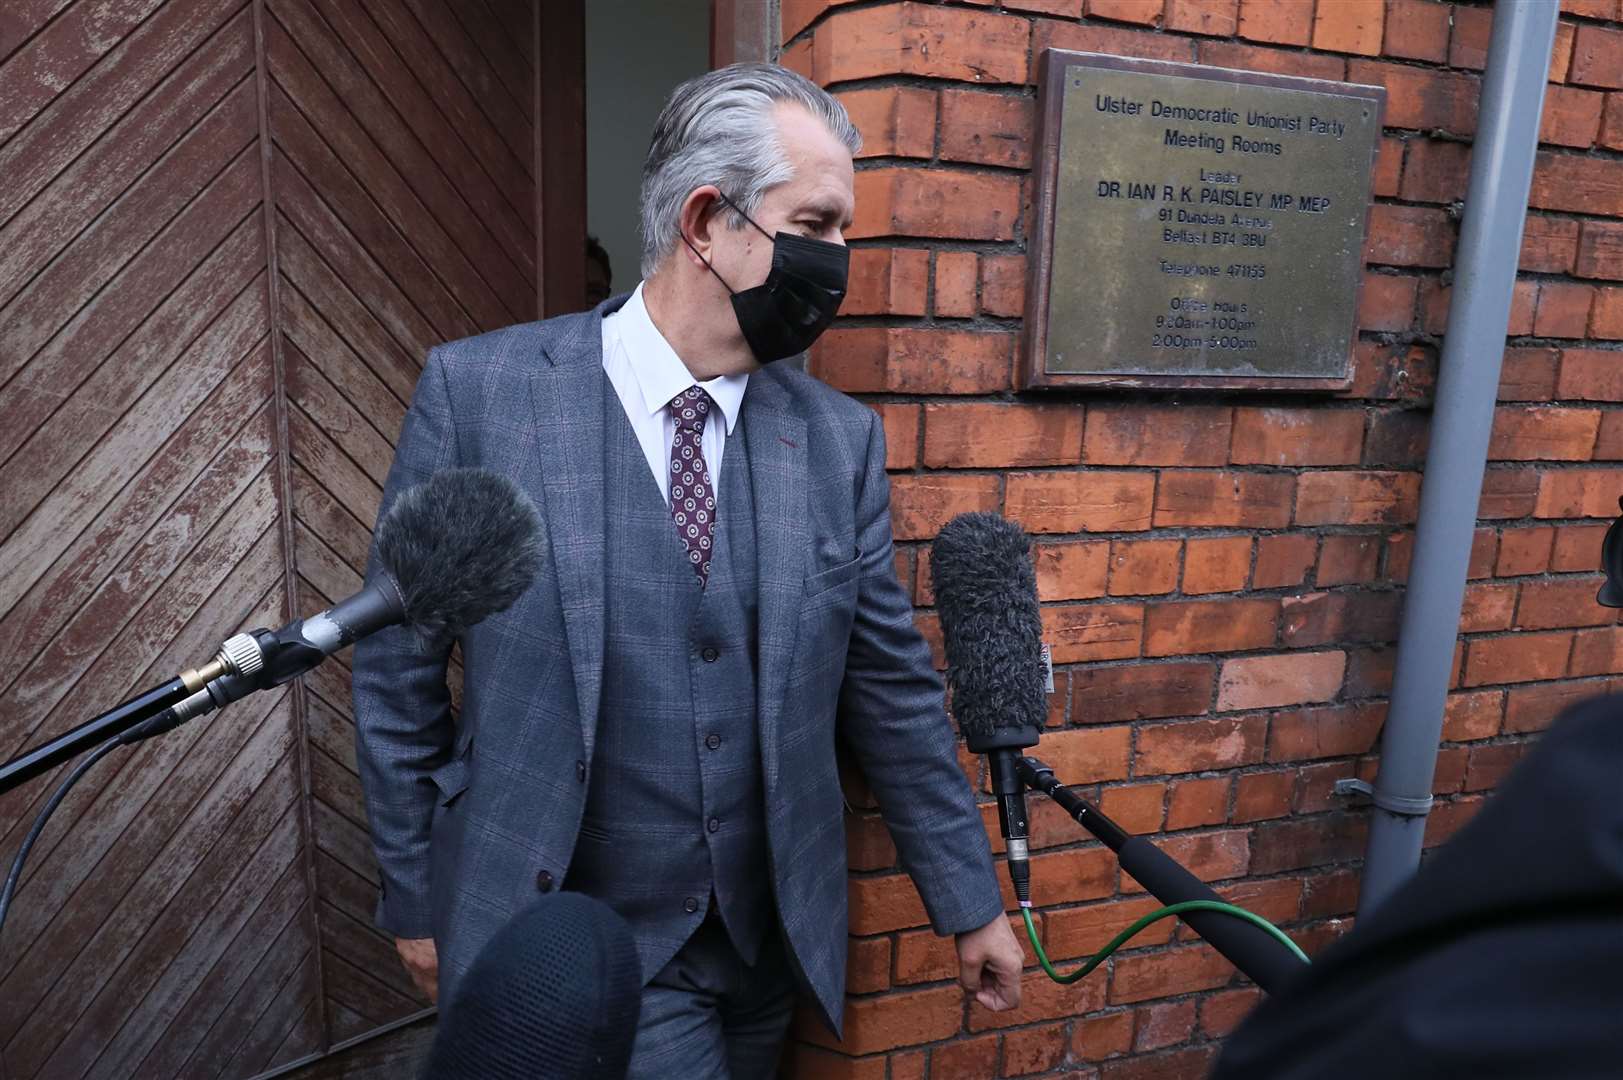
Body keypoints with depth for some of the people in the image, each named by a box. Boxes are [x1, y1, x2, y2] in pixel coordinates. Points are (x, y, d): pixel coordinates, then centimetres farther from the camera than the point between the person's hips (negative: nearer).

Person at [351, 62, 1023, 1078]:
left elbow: (893, 688, 2)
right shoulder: (478, 389, -12)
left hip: (769, 941, 4)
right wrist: (417, 899, 2)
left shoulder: (841, 436, -4)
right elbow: (399, 666, -4)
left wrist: (971, 902, 7)